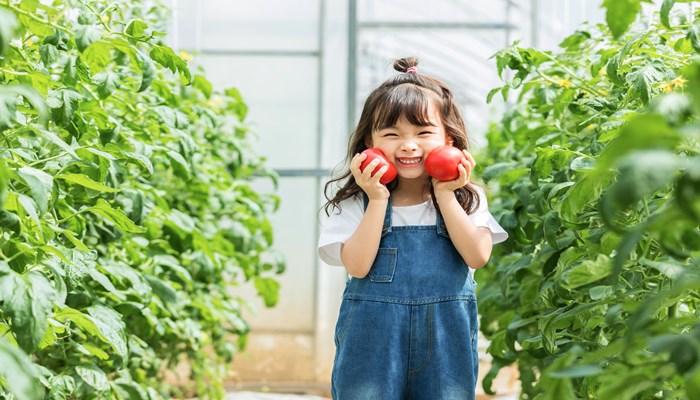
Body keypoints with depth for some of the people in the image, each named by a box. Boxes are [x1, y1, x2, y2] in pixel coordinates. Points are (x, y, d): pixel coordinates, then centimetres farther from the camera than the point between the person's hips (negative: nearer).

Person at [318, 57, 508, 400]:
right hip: (372, 340, -1)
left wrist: (444, 195, -10)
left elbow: (478, 255, -10)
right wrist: (378, 200, -16)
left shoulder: (467, 199, 3)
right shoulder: (356, 202, -1)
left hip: (446, 343, 1)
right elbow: (357, 266, -12)